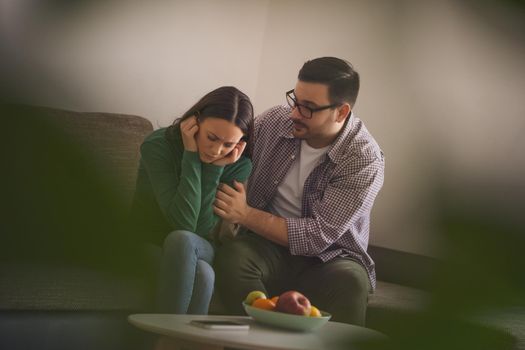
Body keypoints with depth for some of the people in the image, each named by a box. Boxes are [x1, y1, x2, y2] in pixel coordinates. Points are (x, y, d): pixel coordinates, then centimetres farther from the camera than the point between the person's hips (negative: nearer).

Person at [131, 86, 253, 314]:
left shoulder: (238, 165, -9)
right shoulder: (158, 145, -17)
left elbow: (202, 230, -17)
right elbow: (184, 222, -26)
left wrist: (215, 168, -22)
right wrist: (191, 156, -26)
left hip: (197, 251, 2)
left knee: (203, 274, -35)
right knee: (181, 239, -36)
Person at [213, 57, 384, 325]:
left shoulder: (365, 161, -16)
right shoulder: (275, 120, -3)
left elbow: (318, 237, -18)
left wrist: (245, 215, -20)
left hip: (328, 259, -3)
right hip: (268, 242, 3)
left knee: (350, 283, -38)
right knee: (231, 258, -31)